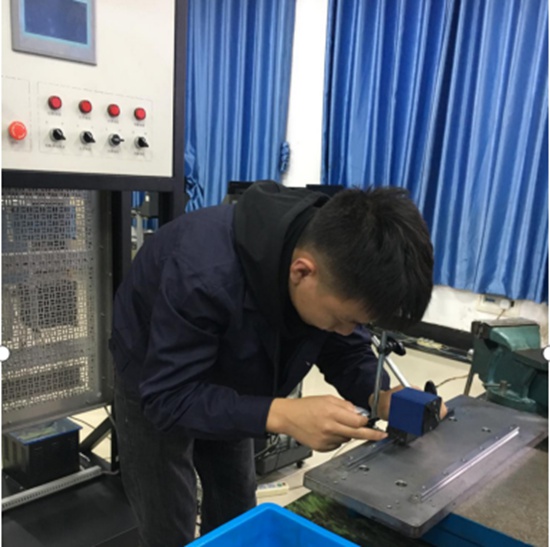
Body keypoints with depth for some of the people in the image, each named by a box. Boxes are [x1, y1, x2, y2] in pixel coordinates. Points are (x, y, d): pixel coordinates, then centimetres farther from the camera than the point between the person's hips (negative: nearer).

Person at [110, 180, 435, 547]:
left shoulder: (336, 261, -24)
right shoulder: (205, 273, -43)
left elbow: (347, 352, -12)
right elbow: (169, 396, -38)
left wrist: (381, 395, -33)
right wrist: (281, 415, -50)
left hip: (227, 387, 5)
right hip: (155, 387, -5)